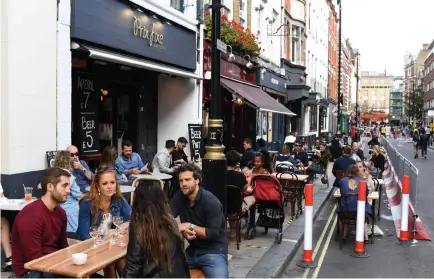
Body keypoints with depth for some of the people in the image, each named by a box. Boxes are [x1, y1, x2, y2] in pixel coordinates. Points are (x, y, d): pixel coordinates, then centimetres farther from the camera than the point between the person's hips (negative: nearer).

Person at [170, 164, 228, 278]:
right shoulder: (179, 197, 1)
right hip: (192, 250, 6)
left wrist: (190, 226, -19)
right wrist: (184, 231, -23)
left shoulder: (211, 202, -16)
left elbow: (214, 233, -19)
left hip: (213, 251, -6)